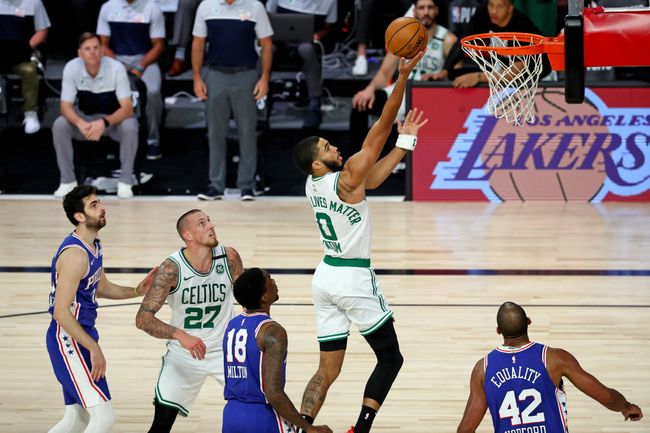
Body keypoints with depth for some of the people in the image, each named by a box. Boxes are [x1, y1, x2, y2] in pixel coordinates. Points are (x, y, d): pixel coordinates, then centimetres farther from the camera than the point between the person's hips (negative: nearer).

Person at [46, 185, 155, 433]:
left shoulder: (94, 245, 10)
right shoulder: (75, 254, -22)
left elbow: (101, 288, 26)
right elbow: (61, 312, -24)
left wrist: (137, 291, 10)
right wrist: (94, 348, -22)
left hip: (82, 336, 10)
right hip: (69, 340, -10)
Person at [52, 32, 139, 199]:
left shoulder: (116, 68, -24)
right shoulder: (71, 68, -18)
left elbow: (127, 108, -26)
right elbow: (66, 106, -17)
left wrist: (104, 123, -44)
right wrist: (81, 124, -39)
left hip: (114, 119, -2)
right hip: (86, 118, 2)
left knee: (130, 126, -34)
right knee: (59, 125, -26)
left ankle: (125, 182, -18)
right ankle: (68, 181, -12)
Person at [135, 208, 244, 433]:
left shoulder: (229, 257, -13)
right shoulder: (171, 269, -23)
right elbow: (143, 318, -26)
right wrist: (179, 335, -40)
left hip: (226, 350, 2)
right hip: (184, 354, -2)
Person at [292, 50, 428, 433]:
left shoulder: (315, 184, 5)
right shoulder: (346, 178, -16)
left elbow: (372, 178, 15)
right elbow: (379, 130, -19)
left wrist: (405, 143, 15)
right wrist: (403, 76, -20)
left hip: (326, 277, 7)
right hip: (354, 279, -7)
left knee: (328, 370, 10)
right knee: (391, 358, 7)